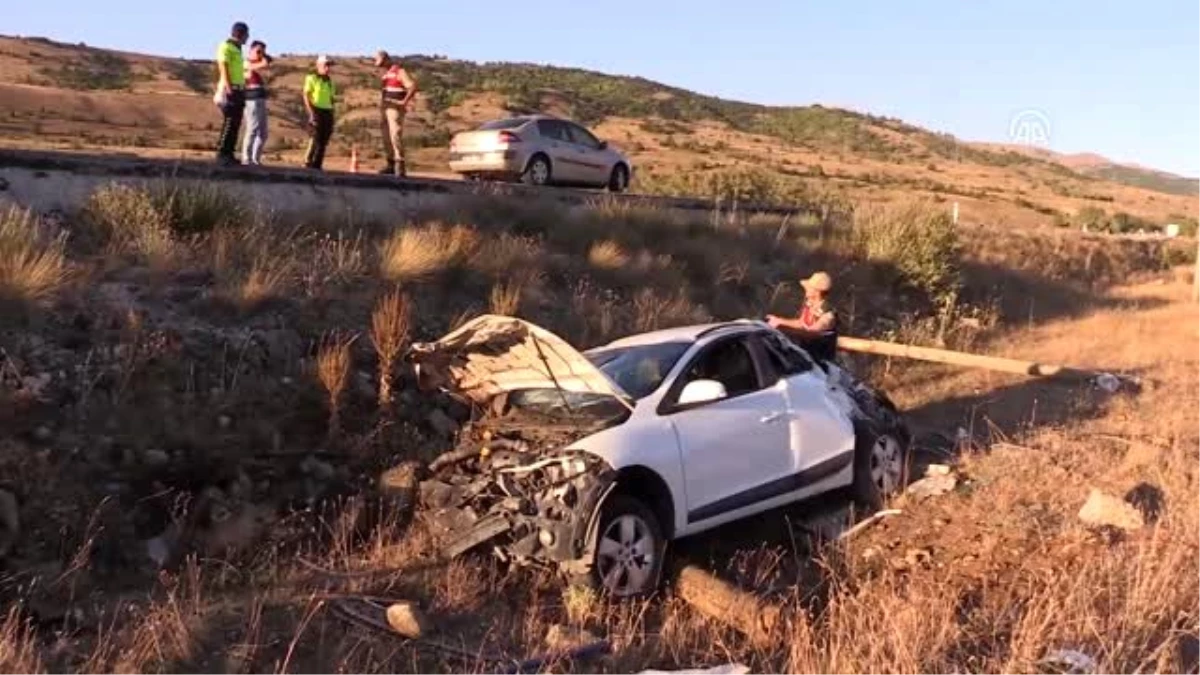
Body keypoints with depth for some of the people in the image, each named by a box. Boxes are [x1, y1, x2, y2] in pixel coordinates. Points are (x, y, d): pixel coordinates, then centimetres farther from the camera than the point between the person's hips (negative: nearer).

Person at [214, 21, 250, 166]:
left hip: (239, 90, 9)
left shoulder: (237, 49, 21)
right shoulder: (226, 46, -5)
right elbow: (223, 68, -14)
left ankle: (228, 154, 8)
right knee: (229, 122, -12)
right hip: (230, 90, -9)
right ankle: (221, 154, -12)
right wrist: (228, 88, -23)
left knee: (236, 123, 6)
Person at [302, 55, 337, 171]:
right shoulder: (312, 78, -1)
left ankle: (317, 165, 6)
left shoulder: (329, 81, 19)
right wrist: (311, 113, -16)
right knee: (315, 139, -14)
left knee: (324, 140, 2)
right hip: (316, 111, -6)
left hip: (328, 112, 6)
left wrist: (332, 115, 13)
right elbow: (306, 96, -7)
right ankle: (308, 163, -9)